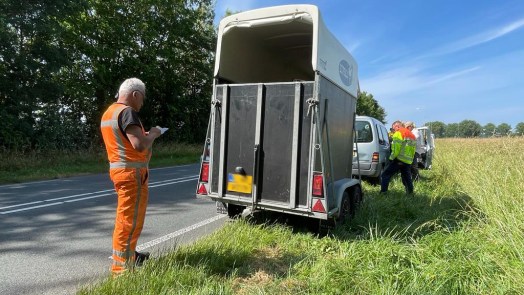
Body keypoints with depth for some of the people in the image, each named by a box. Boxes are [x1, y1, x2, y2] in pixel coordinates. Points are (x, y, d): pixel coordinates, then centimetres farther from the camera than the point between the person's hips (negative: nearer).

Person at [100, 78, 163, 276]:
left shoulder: (108, 113, 15)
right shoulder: (127, 112, -16)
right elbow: (140, 145, -27)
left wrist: (144, 135, 16)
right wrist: (152, 134, -8)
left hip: (119, 169, 10)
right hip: (132, 172, -10)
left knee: (126, 217, 20)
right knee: (129, 219, -3)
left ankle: (128, 255, 35)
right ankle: (121, 267, 6)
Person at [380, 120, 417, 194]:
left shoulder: (398, 133, -6)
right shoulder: (411, 135, 22)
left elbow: (396, 148, -16)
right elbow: (413, 150, 20)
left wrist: (392, 158, -10)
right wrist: (410, 159, 20)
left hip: (399, 160, -8)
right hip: (408, 161, 8)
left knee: (385, 175, -3)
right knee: (407, 178, 17)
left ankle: (383, 193, -9)